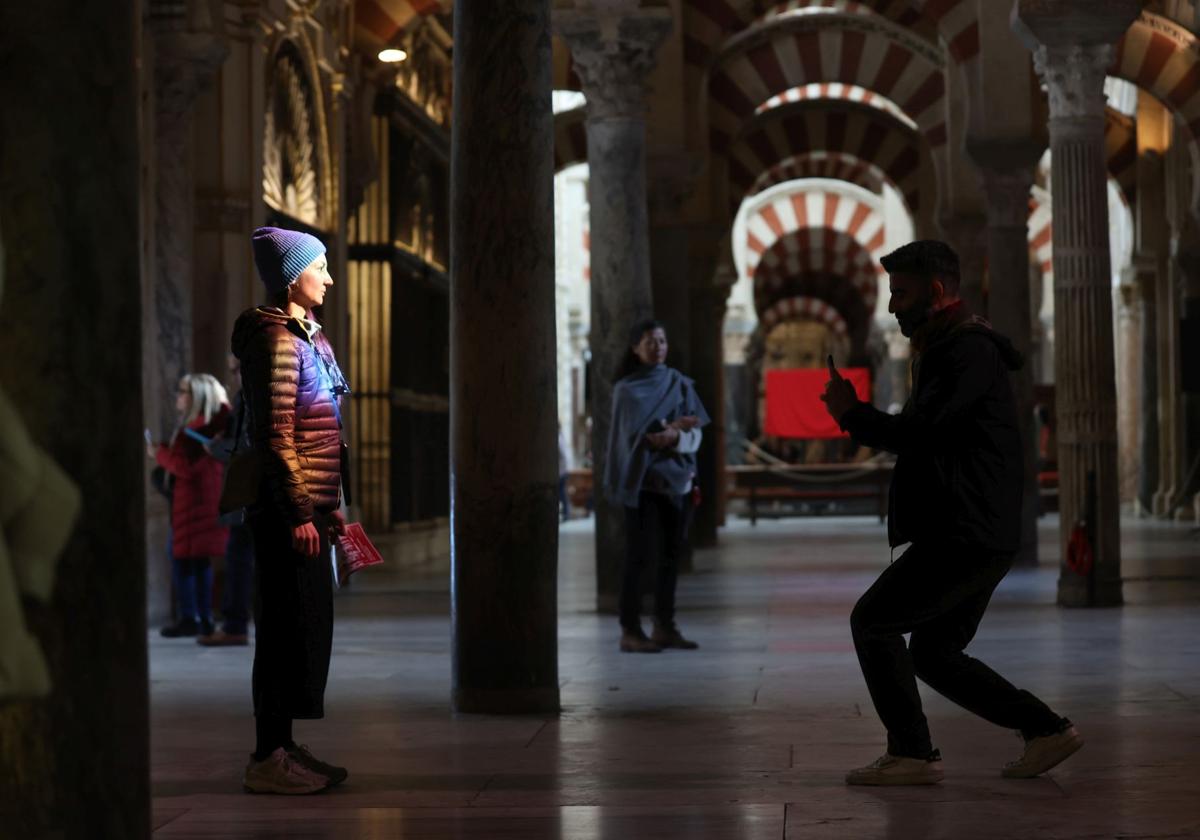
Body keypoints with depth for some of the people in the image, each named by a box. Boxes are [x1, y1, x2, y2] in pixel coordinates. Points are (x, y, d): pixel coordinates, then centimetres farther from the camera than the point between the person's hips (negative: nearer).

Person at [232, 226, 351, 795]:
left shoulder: (306, 334, 18)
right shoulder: (275, 337, -13)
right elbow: (275, 434, -18)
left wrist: (327, 505, 21)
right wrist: (300, 511, -20)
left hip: (309, 502, 10)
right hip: (288, 509, -10)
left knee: (307, 625, 12)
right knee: (289, 626, -7)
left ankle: (282, 747, 20)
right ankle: (268, 758, -2)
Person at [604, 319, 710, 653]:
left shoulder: (680, 384, 10)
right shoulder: (627, 389, -2)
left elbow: (695, 433, 3)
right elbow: (637, 431, -13)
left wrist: (673, 436, -17)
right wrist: (675, 425, -8)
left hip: (677, 478, 5)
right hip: (643, 480, -5)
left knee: (671, 555, 5)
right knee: (638, 556, -6)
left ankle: (664, 627, 12)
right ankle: (630, 631, -3)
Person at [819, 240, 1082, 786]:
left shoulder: (968, 352, -14)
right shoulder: (946, 348, 21)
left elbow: (917, 434, -23)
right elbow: (921, 439, 22)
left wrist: (851, 413, -10)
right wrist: (858, 417, 6)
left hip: (967, 537, -11)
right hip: (973, 536, 11)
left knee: (872, 620, -6)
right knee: (934, 654, 14)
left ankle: (912, 754, -1)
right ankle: (1046, 730, 14)